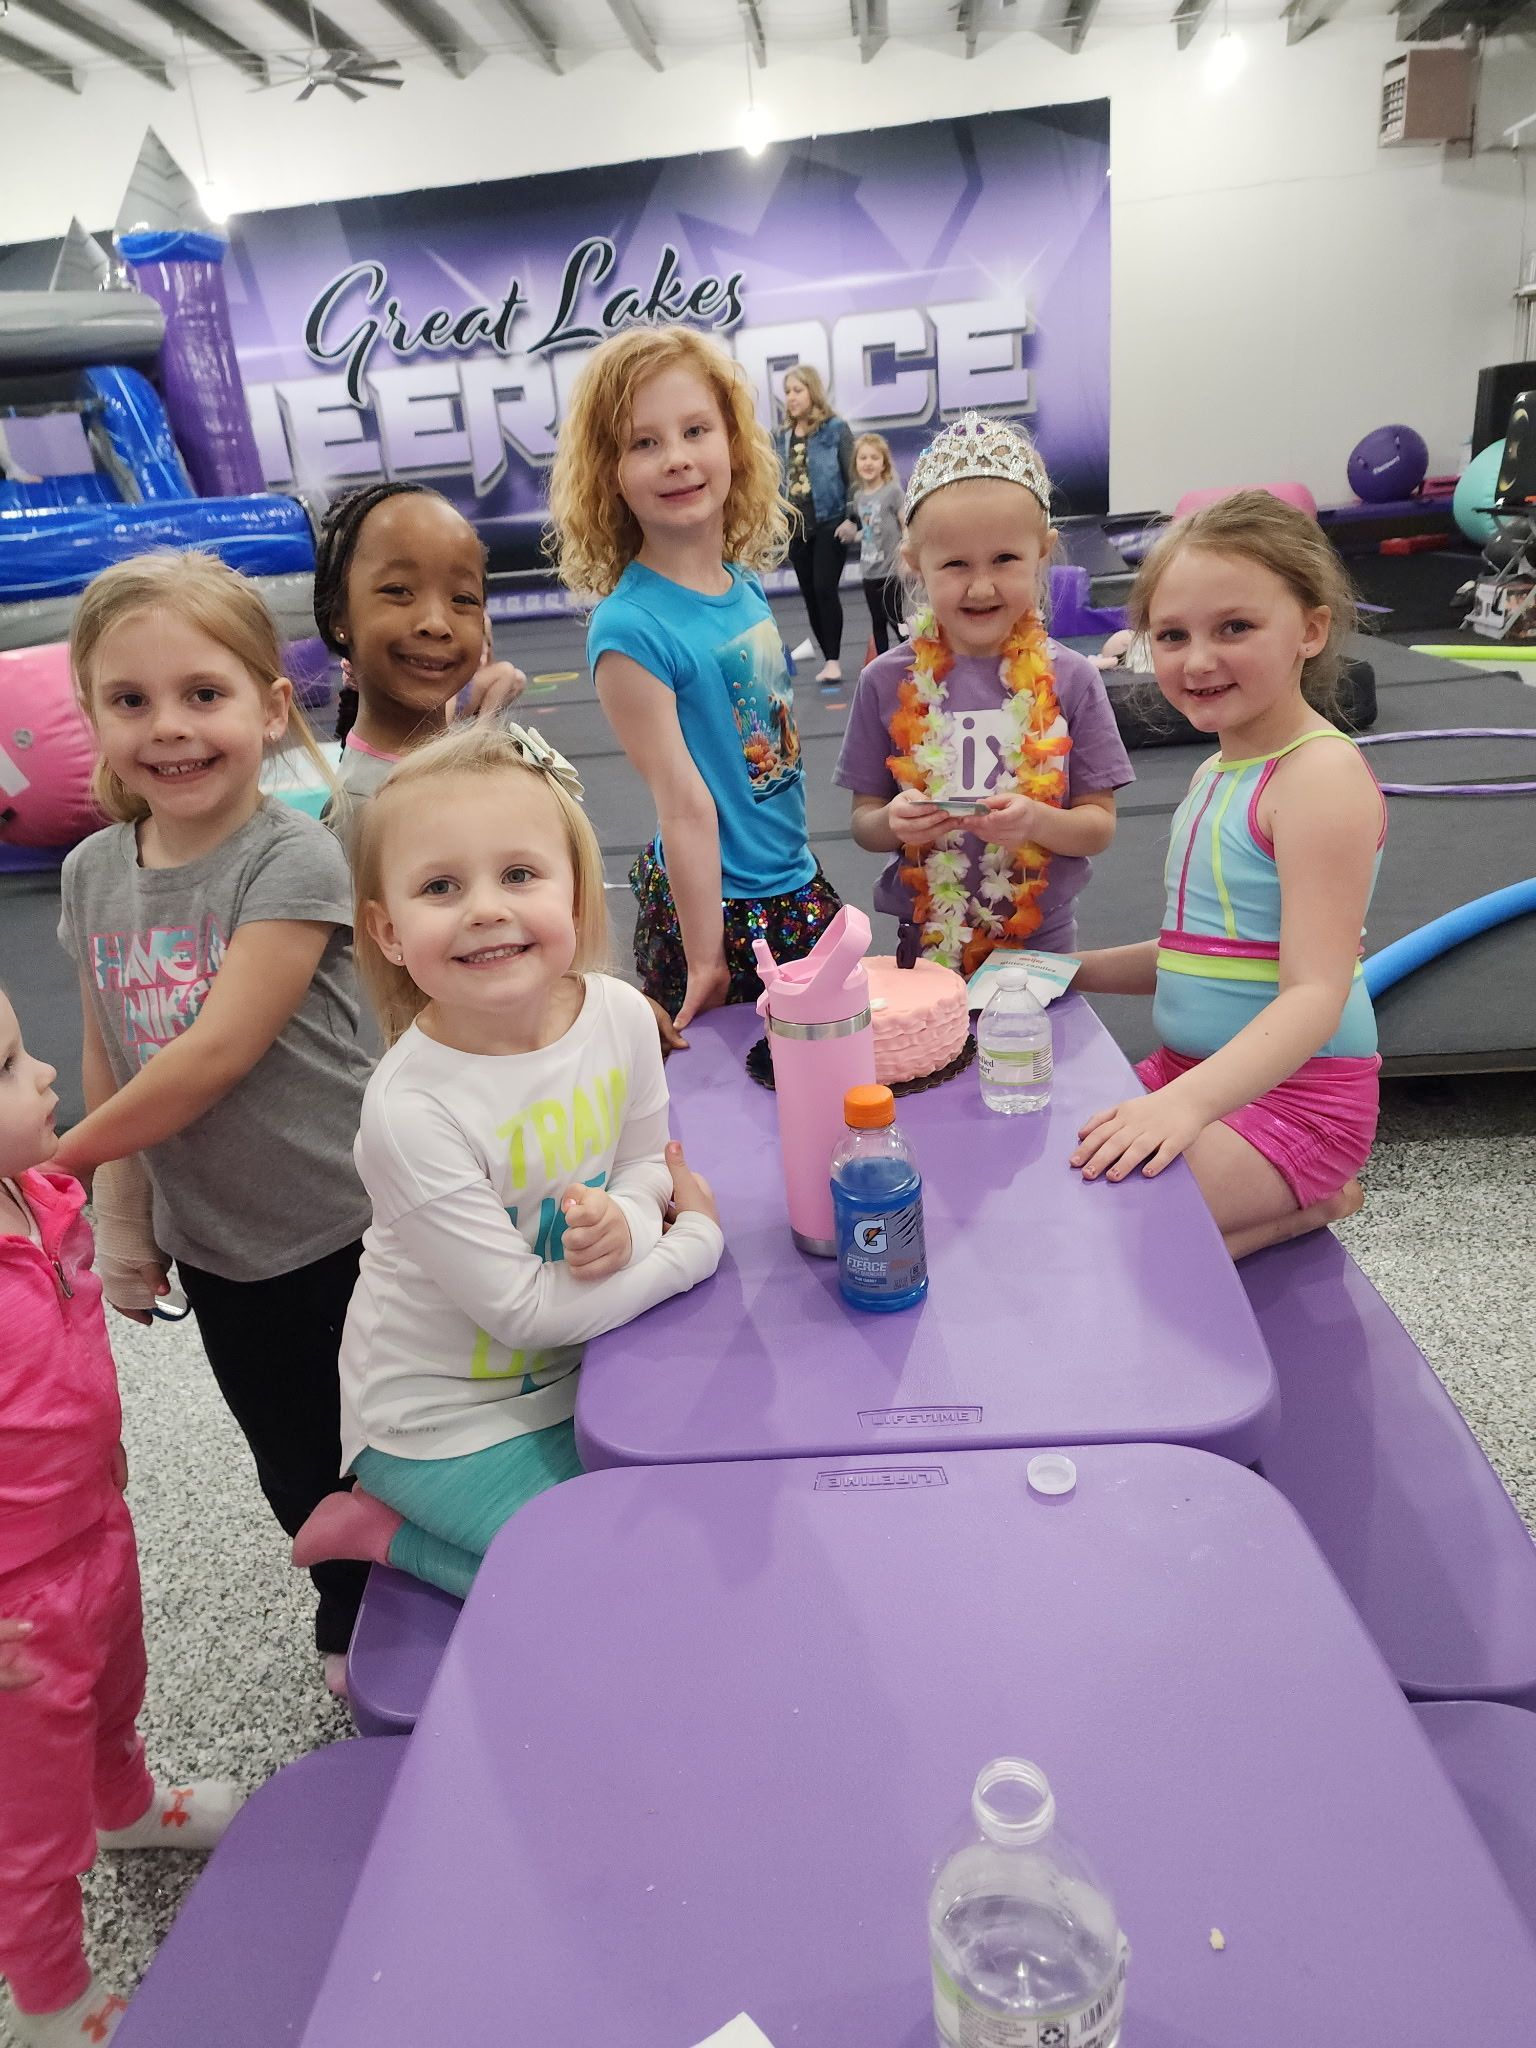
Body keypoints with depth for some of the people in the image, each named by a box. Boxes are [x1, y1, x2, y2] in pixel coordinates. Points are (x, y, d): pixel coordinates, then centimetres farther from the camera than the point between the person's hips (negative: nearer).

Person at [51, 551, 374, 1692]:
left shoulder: (295, 859, -19)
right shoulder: (93, 873, 1)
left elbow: (217, 1052, -23)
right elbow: (108, 1062, 7)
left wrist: (56, 1164, -13)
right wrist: (117, 1217, 7)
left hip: (348, 1236, -5)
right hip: (216, 1253, 6)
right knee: (299, 1477, 22)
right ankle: (354, 1627, 48)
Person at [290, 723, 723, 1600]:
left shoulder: (620, 1013, -14)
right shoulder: (413, 1110, -30)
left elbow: (647, 1162, 3)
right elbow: (525, 1308, -24)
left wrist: (625, 1219, -22)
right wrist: (698, 1240, -16)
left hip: (574, 1370, 6)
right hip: (444, 1419, -6)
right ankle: (384, 1533, 10)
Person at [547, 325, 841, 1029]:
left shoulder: (748, 587, 0)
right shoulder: (632, 628, -21)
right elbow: (685, 807, -21)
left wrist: (798, 878, 11)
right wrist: (705, 962, -16)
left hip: (798, 885, 7)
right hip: (716, 909, -7)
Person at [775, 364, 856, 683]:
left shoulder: (835, 428, -3)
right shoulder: (784, 436, 11)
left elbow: (853, 475, -6)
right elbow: (782, 481, 13)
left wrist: (852, 517, -14)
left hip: (829, 523, -5)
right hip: (797, 526, 5)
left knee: (825, 590, -13)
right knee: (810, 595, 6)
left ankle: (834, 660, -6)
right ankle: (828, 659, 15)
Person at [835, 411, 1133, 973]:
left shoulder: (1069, 679, -5)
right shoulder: (887, 682, -4)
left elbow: (1100, 825, -2)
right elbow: (862, 821, 1)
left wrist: (1036, 821, -22)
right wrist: (893, 823, -20)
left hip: (1041, 940, 0)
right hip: (927, 942, 0)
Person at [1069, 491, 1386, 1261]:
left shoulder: (1320, 776, -17)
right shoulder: (1216, 771, 11)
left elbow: (1316, 994, -25)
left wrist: (1188, 1102, -39)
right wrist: (1076, 970, 9)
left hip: (1289, 1093, -9)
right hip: (1189, 1073, 9)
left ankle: (1309, 1206, 0)